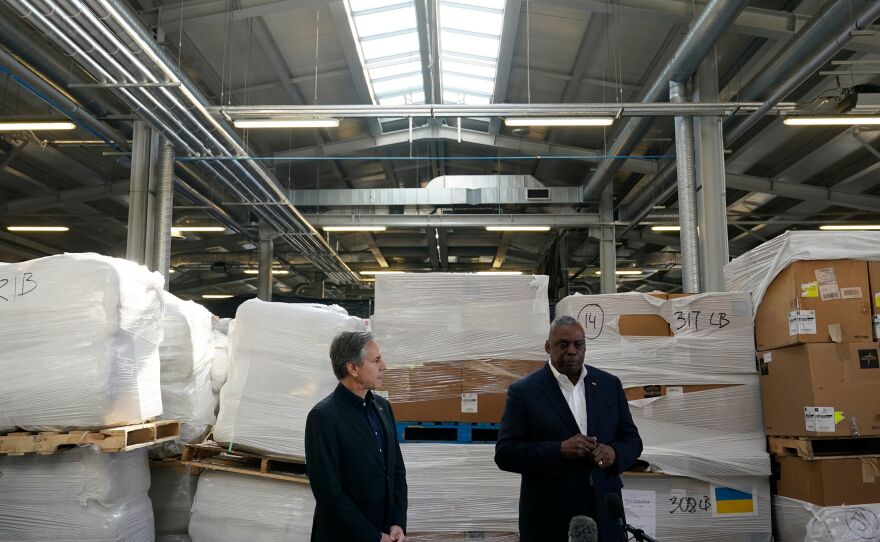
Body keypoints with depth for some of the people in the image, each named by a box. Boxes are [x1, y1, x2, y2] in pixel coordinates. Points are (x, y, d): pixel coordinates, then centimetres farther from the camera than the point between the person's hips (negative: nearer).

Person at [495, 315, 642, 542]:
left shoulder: (609, 384, 5)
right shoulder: (523, 391, -5)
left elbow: (631, 440, 10)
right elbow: (505, 454, -9)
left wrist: (614, 453, -13)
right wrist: (559, 450, -21)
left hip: (604, 511, 3)